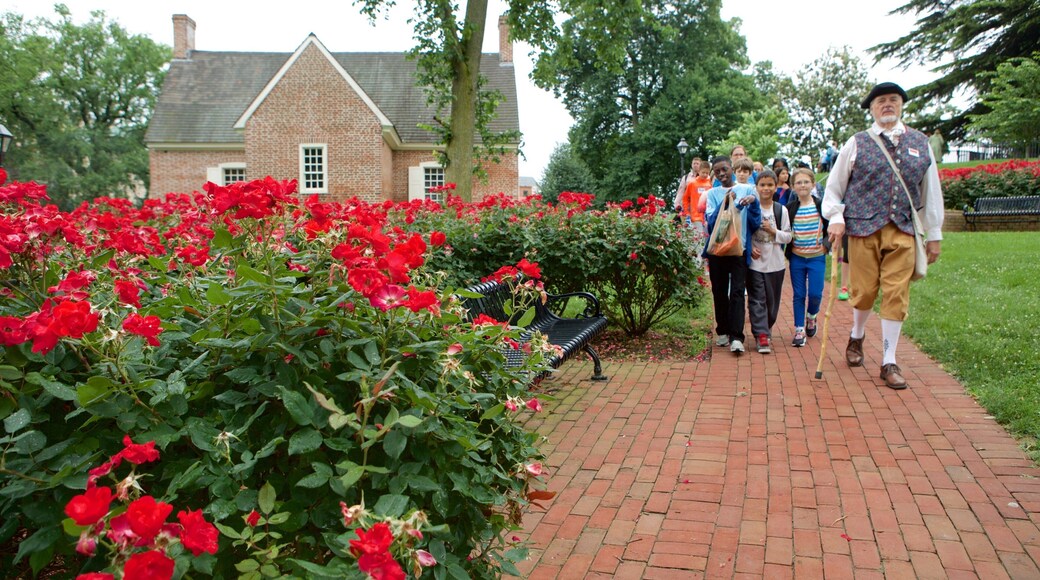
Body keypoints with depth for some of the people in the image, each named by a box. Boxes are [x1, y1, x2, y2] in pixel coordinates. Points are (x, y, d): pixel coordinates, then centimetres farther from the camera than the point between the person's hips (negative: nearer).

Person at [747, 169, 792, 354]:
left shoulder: (781, 210, 3)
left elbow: (788, 237, 2)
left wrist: (773, 231, -13)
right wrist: (749, 248, -12)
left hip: (775, 263, 2)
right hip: (755, 261, -2)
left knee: (772, 299, 10)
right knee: (757, 300, -6)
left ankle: (767, 328, 30)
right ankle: (761, 335, -7)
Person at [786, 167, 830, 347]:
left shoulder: (821, 206, -2)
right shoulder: (790, 208, -1)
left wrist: (827, 243, -9)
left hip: (817, 257, -1)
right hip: (796, 258, 1)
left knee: (815, 294, -5)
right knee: (799, 295, 5)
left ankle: (811, 316, 26)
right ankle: (799, 330, 13)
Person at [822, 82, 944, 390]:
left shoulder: (920, 143, 11)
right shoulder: (857, 143, 4)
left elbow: (931, 191, 13)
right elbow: (834, 184, 7)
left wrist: (934, 234, 12)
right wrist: (835, 218, -6)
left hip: (902, 232, 2)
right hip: (863, 228, -1)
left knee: (897, 295, -2)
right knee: (864, 291, 3)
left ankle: (889, 362, 8)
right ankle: (856, 336, 34)